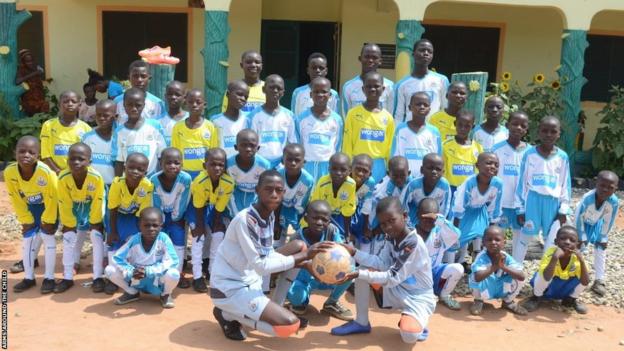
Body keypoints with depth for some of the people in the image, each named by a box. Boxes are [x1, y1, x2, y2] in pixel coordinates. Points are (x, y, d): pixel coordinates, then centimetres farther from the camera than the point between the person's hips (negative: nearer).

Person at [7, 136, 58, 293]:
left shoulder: (46, 172, -39)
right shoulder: (9, 172, -27)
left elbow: (51, 199, -24)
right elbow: (16, 200, -11)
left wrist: (48, 221, -15)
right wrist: (26, 220, -6)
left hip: (49, 206, -4)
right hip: (30, 206, 4)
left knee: (47, 236, -7)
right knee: (27, 238, 5)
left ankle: (49, 278, 5)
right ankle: (29, 277, 18)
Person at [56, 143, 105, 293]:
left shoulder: (96, 177, -38)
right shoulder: (63, 178, -30)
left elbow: (97, 203, -24)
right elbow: (64, 205, -17)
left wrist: (94, 223, -14)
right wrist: (69, 224, -9)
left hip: (93, 210, -2)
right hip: (74, 210, 3)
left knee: (97, 237, -12)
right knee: (69, 238, 0)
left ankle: (98, 277, -2)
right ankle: (67, 277, 12)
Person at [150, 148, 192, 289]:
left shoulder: (186, 178, -33)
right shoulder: (154, 179, -30)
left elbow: (182, 204, -19)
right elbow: (154, 205, -17)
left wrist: (177, 219, -9)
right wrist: (159, 222, -9)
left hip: (176, 215, 0)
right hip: (160, 214, 0)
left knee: (178, 239, -2)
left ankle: (178, 273, 12)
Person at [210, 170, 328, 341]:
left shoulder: (269, 216, 1)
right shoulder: (245, 220, -26)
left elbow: (268, 254, 6)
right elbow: (261, 266, -25)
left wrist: (304, 262, -7)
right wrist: (304, 256, -21)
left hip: (250, 278, 9)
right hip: (230, 289, -9)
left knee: (299, 246, 8)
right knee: (290, 324, -20)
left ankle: (275, 308, 12)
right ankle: (228, 314, -1)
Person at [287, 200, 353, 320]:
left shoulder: (332, 230, -18)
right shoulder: (299, 237, -23)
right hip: (305, 279, -2)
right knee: (294, 296, -34)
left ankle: (331, 303, 5)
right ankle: (303, 300, 11)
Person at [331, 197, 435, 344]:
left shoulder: (414, 244, -27)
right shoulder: (391, 238, -1)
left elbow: (392, 278, -27)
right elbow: (381, 264, -7)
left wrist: (358, 275, -31)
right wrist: (354, 252, -18)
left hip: (418, 297, -8)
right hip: (396, 290, 8)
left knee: (409, 336, -33)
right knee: (364, 269, -9)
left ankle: (417, 325, 5)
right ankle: (361, 322, 2)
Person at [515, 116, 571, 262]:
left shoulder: (563, 157, -1)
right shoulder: (529, 154, -5)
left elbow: (566, 184, 5)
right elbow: (522, 182, -1)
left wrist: (564, 209, 1)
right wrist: (520, 208, -2)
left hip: (553, 201, 2)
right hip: (533, 199, -2)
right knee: (526, 235, 6)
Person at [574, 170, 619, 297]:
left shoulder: (614, 202, -35)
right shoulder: (587, 198, -42)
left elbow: (609, 221, -17)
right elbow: (579, 218, -25)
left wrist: (603, 238, -8)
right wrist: (582, 237, -16)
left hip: (598, 224, 3)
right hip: (584, 223, -2)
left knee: (601, 250, 3)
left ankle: (599, 280, 10)